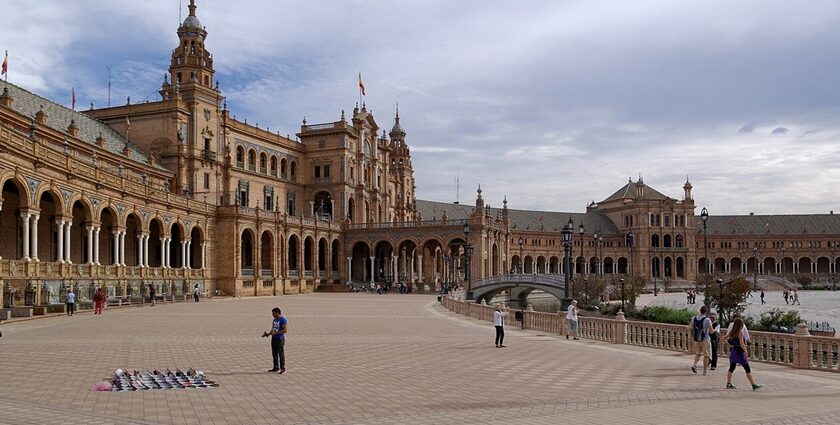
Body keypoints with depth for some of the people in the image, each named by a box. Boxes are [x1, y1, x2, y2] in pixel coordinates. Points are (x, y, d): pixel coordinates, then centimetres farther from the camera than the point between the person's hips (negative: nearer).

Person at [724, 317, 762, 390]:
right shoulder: (740, 333, -14)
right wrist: (746, 351, -26)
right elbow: (741, 343, -23)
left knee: (731, 368, 11)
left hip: (733, 352, 7)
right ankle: (754, 385, -1)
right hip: (740, 352, -7)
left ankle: (728, 384, 11)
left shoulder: (731, 332, 5)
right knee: (747, 369, -2)